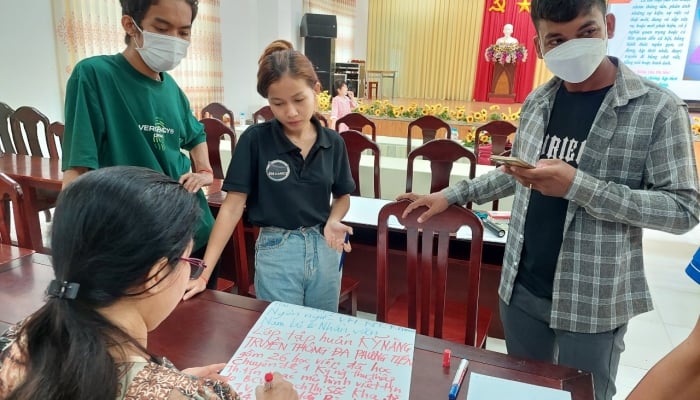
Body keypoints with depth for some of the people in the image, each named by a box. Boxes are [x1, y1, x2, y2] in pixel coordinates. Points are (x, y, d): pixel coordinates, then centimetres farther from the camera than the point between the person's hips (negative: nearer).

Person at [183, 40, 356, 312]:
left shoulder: (333, 143, -3)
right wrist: (204, 270, -16)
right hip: (276, 253, -3)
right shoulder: (254, 140, -12)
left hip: (324, 250, 3)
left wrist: (332, 221, -13)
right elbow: (233, 206, -11)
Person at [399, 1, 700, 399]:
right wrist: (451, 195, 9)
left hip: (592, 302, -4)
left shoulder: (658, 107, -13)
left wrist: (578, 186, -27)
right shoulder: (536, 102, 3)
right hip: (522, 288, 5)